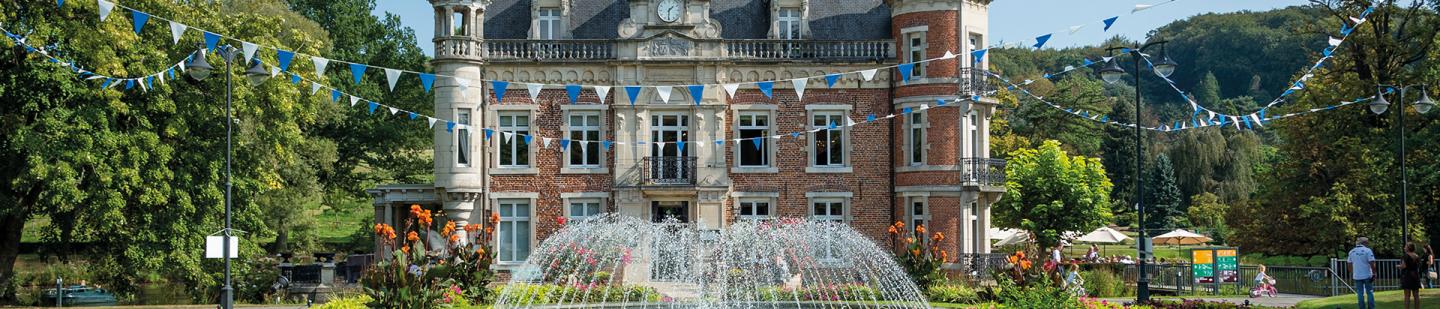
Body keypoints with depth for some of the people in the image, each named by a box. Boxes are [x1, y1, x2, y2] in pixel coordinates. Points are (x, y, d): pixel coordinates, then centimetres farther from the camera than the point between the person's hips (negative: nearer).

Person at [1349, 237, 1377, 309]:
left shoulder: (1351, 252, 6)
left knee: (1360, 293, 7)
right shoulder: (1367, 250, -8)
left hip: (1357, 276, 3)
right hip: (1367, 276, -3)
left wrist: (1351, 274, 18)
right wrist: (1374, 274, -5)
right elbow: (1372, 263, -12)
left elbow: (1350, 264, 9)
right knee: (1370, 292, 5)